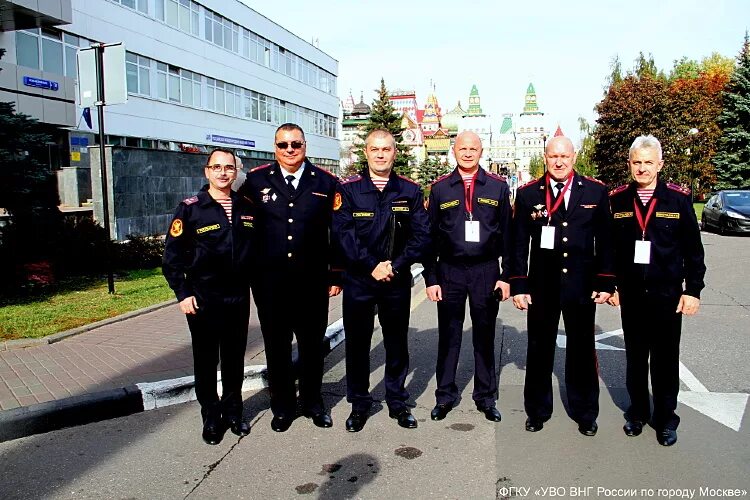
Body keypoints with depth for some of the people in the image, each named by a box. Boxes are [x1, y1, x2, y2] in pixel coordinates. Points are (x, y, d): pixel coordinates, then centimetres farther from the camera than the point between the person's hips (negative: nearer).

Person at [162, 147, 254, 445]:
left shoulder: (246, 208, 5)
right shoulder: (190, 208, -5)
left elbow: (255, 249, 12)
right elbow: (172, 255, -5)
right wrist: (182, 294, -9)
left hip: (239, 297, 3)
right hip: (203, 299, -3)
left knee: (235, 359, 14)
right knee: (206, 361, 9)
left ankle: (233, 412, 31)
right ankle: (211, 418, 24)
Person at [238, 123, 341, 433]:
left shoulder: (326, 183, 3)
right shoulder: (256, 181, 2)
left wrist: (336, 275, 2)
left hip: (312, 281, 0)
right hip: (270, 282, 0)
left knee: (312, 345, 13)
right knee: (276, 347, 11)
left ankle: (313, 403, 32)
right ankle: (283, 407, 29)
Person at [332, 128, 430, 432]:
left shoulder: (411, 191, 4)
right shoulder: (348, 190, -2)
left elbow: (421, 234, -2)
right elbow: (343, 233, -10)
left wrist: (395, 266, -12)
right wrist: (372, 266, -15)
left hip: (397, 280, 1)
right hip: (358, 280, -1)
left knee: (397, 343, 12)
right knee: (357, 343, 8)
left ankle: (397, 402, 29)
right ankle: (359, 404, 25)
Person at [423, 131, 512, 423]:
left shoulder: (498, 187, 4)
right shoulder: (440, 188, 4)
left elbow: (507, 233, 5)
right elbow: (430, 235, 4)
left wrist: (507, 275, 0)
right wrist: (430, 278, -1)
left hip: (486, 270, 0)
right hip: (450, 271, 0)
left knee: (484, 336, 10)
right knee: (448, 335, 8)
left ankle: (486, 397, 24)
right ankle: (445, 395, 22)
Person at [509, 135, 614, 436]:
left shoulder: (596, 192, 3)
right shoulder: (528, 194, 1)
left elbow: (605, 240, 5)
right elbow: (519, 244, 1)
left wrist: (605, 283, 1)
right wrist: (518, 286, -2)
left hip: (582, 284, 1)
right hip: (542, 284, 0)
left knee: (582, 349, 12)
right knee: (539, 349, 10)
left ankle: (585, 412, 30)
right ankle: (537, 411, 27)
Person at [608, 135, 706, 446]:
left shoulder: (678, 198, -4)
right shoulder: (617, 199, 1)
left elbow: (693, 249, -1)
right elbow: (608, 247, 4)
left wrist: (693, 290, -3)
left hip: (668, 295, -1)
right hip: (630, 295, 2)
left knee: (666, 360, 9)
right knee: (635, 357, 14)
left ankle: (666, 419, 26)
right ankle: (638, 412, 30)